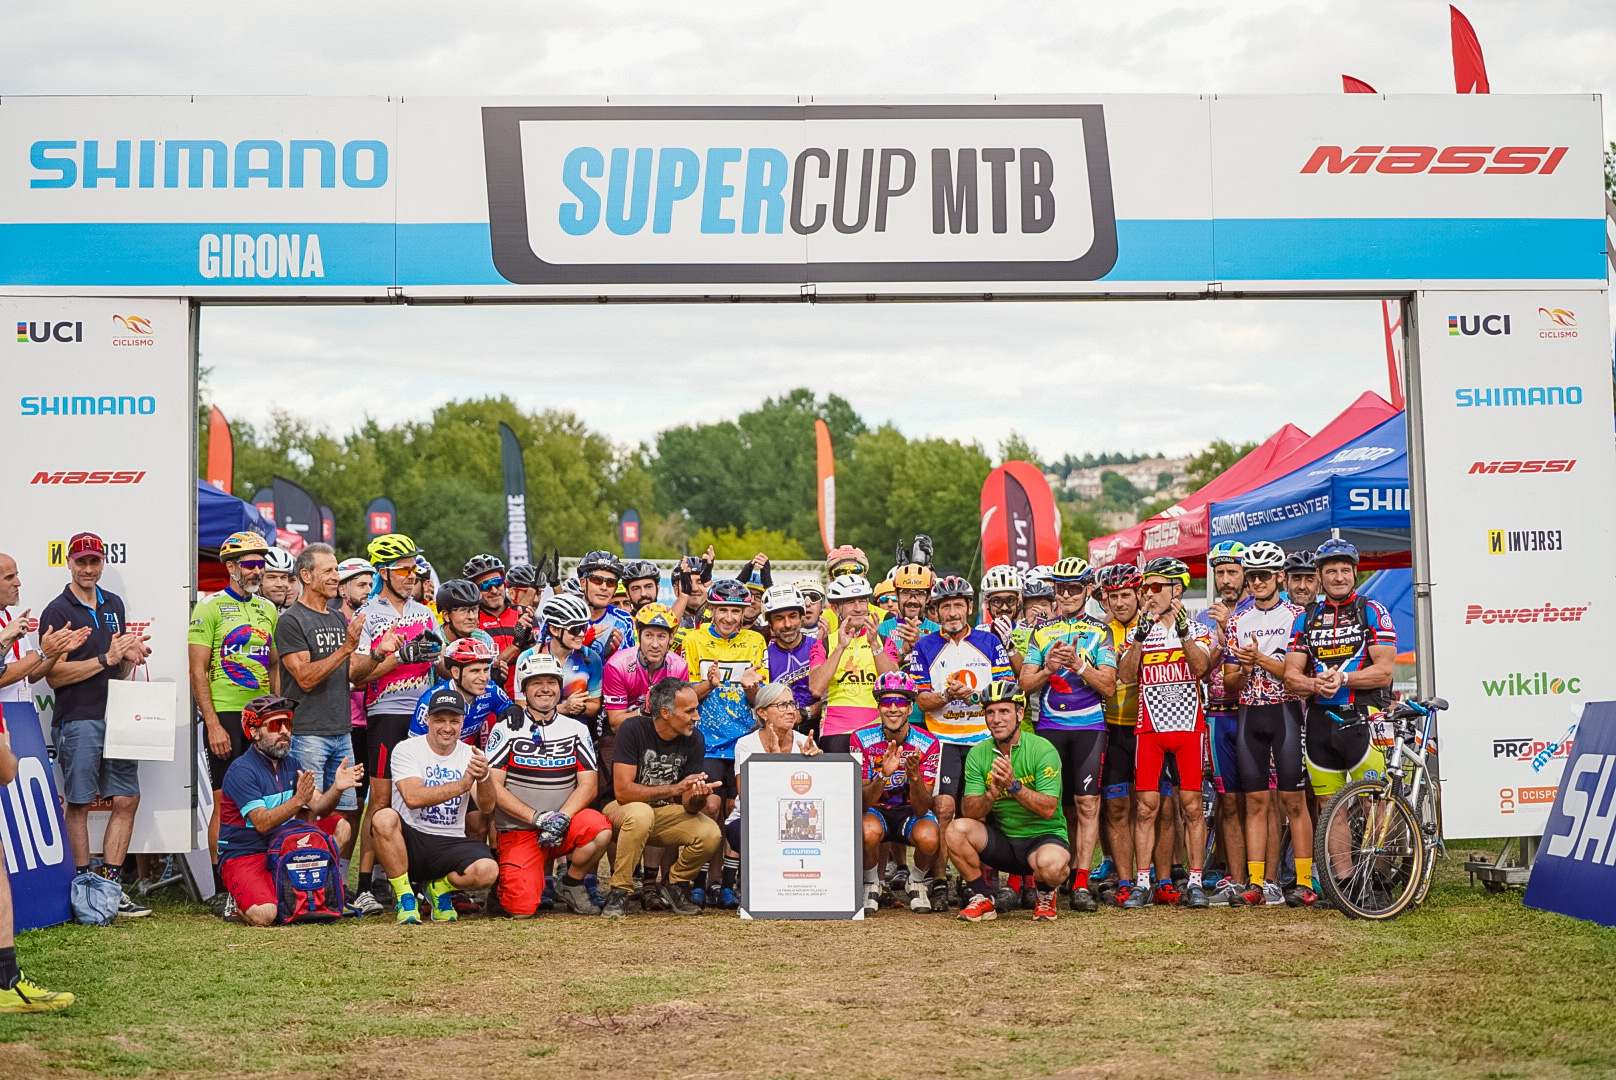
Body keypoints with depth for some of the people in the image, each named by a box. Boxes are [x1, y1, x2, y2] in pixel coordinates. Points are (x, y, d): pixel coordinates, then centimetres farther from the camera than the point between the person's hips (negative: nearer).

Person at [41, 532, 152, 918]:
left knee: (127, 799, 4)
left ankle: (110, 885, 10)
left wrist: (131, 658, 2)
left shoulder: (114, 604, 16)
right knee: (79, 804, -1)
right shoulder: (58, 612, -5)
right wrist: (106, 659, -16)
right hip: (77, 721, -6)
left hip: (116, 716, 7)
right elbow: (55, 675, -12)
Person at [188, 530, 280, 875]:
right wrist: (213, 725, -14)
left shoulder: (268, 609, 14)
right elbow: (198, 671, -8)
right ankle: (222, 884, 3)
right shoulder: (209, 609, -4)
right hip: (226, 715, -5)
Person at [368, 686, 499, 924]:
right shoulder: (406, 750, -4)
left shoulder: (470, 755, 6)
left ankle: (440, 888, 8)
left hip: (450, 844, 2)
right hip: (410, 841, -2)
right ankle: (404, 897, -14)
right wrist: (463, 784, -27)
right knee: (384, 817, -34)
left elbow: (487, 806, -8)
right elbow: (413, 797, -21)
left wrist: (484, 776, -30)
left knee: (487, 870, -28)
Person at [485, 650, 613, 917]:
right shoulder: (506, 728, 0)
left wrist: (561, 818, -18)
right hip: (517, 831, -2)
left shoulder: (576, 730, 8)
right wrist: (537, 817, -18)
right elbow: (493, 787, -8)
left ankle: (572, 886, -2)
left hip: (565, 826, 2)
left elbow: (588, 784, 0)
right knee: (522, 909, -21)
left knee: (600, 829, -31)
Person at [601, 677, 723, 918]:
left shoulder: (694, 739, -7)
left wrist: (697, 798, -31)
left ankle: (676, 885, 6)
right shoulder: (633, 729, -20)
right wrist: (676, 788, -31)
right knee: (641, 814, -39)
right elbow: (623, 791, -26)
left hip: (666, 812, 4)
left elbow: (688, 804, -6)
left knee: (711, 834, -23)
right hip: (623, 810, -4)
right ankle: (619, 892, -21)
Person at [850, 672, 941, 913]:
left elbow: (921, 809, -18)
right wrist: (884, 775, -38)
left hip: (911, 811, 0)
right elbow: (862, 803, -20)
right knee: (868, 830, -36)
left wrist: (915, 776, -38)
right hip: (876, 811, 0)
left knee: (928, 837, -34)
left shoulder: (927, 743, -15)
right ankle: (871, 886, -5)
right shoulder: (861, 739, -15)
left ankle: (919, 884, 0)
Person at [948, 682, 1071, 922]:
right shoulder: (978, 754, -1)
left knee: (1051, 864, -37)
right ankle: (982, 900, -3)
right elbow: (969, 811, -9)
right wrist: (992, 793, -29)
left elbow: (1048, 810, -20)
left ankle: (1045, 894, 2)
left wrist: (1013, 785, -33)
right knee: (957, 828, -23)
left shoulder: (1042, 749, -13)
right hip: (1000, 837, 4)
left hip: (1043, 836, -4)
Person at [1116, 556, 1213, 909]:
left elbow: (1201, 667, -12)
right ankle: (1142, 884, 3)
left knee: (1192, 805, -1)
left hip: (1189, 725, -1)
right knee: (1147, 806, -1)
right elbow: (1125, 676, -5)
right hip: (1150, 726, 1)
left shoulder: (1198, 630, 6)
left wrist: (1183, 632, -23)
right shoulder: (1138, 632, 9)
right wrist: (1140, 637, -16)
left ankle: (1195, 883, 4)